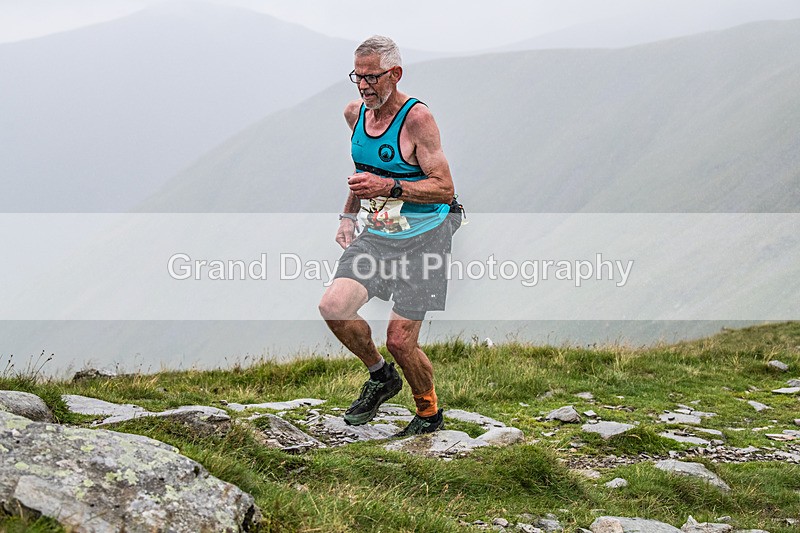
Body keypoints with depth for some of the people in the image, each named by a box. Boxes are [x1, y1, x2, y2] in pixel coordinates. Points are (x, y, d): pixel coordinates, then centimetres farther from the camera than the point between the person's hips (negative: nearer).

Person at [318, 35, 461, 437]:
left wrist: (388, 187, -29)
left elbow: (445, 189, -19)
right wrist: (348, 215, 19)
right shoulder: (355, 113, 5)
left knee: (400, 340, -7)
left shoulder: (417, 118, -17)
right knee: (333, 306, -15)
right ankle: (380, 377, 11)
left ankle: (429, 414, 20)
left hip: (422, 239, -6)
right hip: (375, 236, 6)